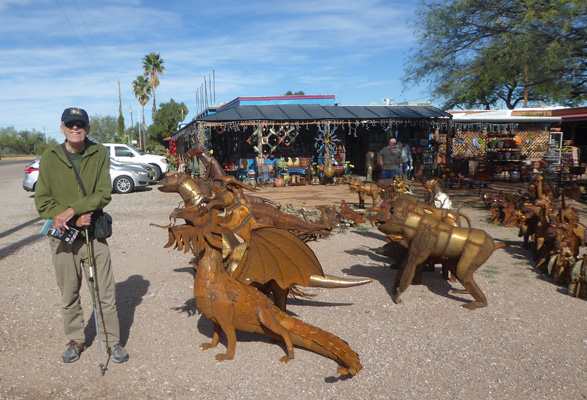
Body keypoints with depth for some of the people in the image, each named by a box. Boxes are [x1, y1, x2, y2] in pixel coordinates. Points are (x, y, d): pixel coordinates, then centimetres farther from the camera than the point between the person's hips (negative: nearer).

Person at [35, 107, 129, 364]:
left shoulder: (100, 153, -1)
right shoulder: (50, 158, 0)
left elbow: (104, 194, -9)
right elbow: (42, 202, -2)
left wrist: (71, 210, -20)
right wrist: (76, 219, -14)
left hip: (94, 234, -1)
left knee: (105, 293, 5)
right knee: (69, 295, 13)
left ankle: (113, 341, 22)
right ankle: (75, 341, 33)